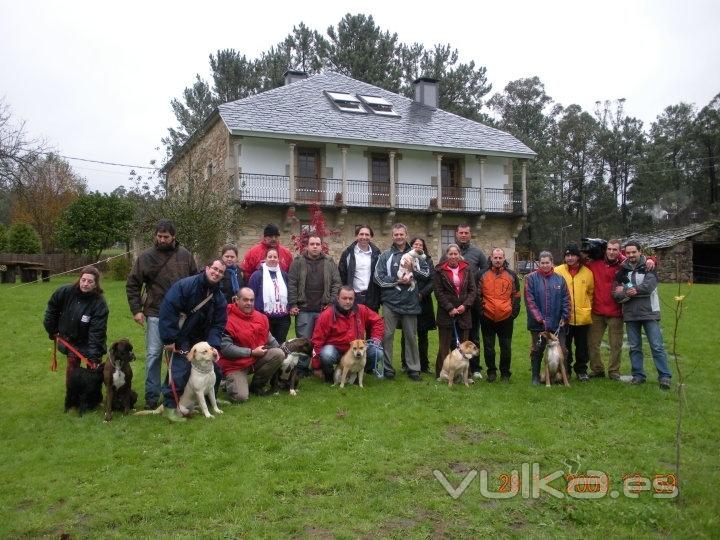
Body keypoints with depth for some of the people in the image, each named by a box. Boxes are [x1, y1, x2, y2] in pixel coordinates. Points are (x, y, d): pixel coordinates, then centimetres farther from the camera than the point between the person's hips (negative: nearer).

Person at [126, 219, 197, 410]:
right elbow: (132, 284, 2)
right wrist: (136, 309, -4)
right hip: (155, 315, -2)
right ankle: (152, 396, 10)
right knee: (153, 354, 0)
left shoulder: (185, 255, 4)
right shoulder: (146, 257, -2)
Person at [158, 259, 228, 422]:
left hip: (201, 338, 7)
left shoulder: (220, 298, 1)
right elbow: (168, 309, -23)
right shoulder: (186, 285, -18)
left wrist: (214, 346, -18)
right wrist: (169, 339, -24)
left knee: (214, 369, 8)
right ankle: (170, 406, -4)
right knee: (180, 368, -19)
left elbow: (217, 325, -1)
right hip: (180, 338, -6)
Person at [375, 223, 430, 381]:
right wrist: (398, 281, -11)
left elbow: (427, 272, 7)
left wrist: (412, 269, -10)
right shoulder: (385, 255, 3)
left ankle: (413, 368, 18)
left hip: (410, 302, 2)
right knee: (387, 335, 0)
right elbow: (378, 277, -4)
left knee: (411, 336, 9)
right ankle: (387, 368, 10)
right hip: (390, 302, -2)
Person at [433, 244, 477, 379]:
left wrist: (465, 305, -7)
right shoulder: (440, 270, 0)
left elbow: (473, 290, 6)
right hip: (446, 313, -3)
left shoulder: (466, 269, 8)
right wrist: (450, 308, -12)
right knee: (444, 345, 1)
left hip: (464, 312, 3)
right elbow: (438, 292, -6)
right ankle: (441, 374, 7)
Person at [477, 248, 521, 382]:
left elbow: (516, 296, 8)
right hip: (487, 318, 0)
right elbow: (478, 295, 6)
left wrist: (514, 312, 1)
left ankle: (505, 373, 19)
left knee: (506, 347, 7)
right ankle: (491, 371, 21)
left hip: (506, 318, 0)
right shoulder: (483, 275, 4)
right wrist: (481, 310, -2)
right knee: (488, 347, 7)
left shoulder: (512, 275, 6)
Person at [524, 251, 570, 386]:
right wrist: (539, 318, -13)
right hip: (538, 324, -2)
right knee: (537, 351, 8)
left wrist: (564, 317, -4)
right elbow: (529, 300, -8)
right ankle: (536, 376, 19)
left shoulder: (559, 279, 6)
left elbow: (566, 299, 6)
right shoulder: (531, 278, -3)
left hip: (557, 324, 2)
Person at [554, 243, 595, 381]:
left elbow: (591, 293, 10)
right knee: (565, 346, 7)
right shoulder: (558, 271, -4)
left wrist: (587, 308, 4)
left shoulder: (587, 273, 1)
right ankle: (565, 371, 20)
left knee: (582, 346, 11)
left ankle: (581, 371, 25)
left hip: (583, 317, 1)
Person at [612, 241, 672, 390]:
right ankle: (638, 375, 18)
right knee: (634, 347, 9)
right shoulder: (622, 271, 9)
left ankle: (665, 377, 1)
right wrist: (631, 292, -17)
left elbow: (649, 286, -17)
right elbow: (616, 294, 2)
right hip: (630, 314, 4)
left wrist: (626, 291, -12)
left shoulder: (649, 267, 0)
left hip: (649, 312, -3)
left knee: (657, 346, -4)